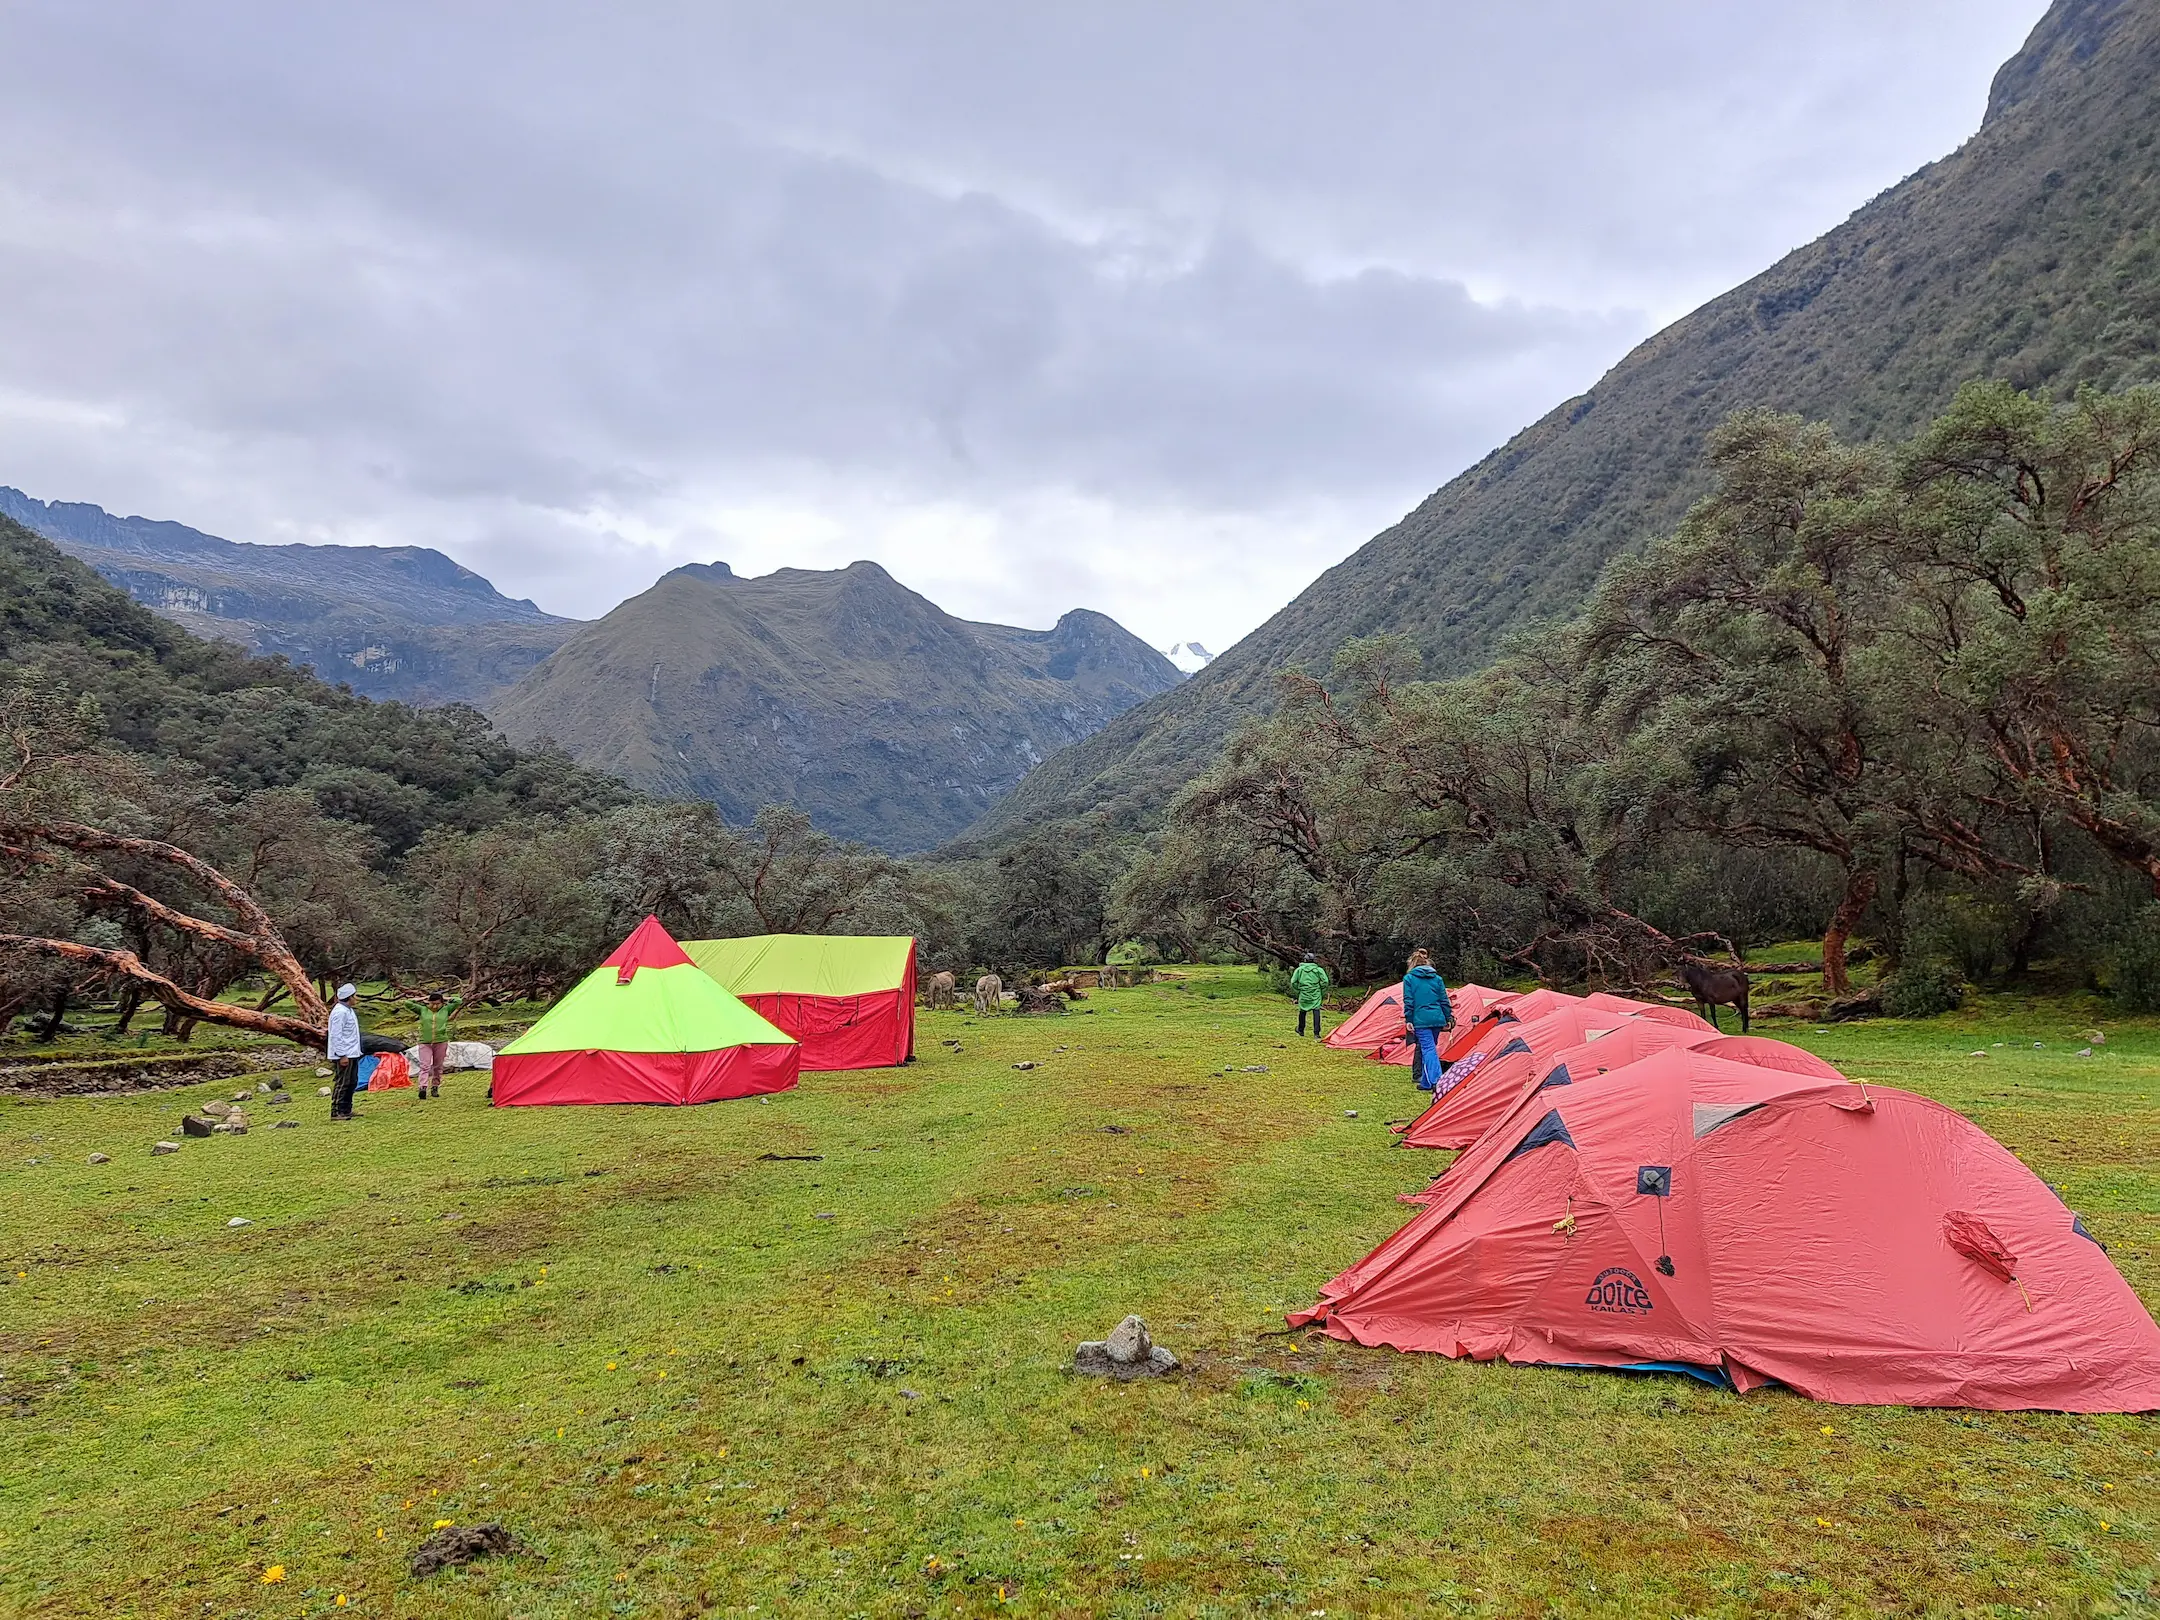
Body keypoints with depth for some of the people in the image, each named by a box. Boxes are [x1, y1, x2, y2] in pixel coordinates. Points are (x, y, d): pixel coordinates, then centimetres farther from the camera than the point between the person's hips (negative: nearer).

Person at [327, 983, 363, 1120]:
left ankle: (346, 1110, 23)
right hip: (344, 1055, -10)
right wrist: (342, 1055, -22)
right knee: (341, 1083, -6)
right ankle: (336, 1112, -2)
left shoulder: (348, 1010, 15)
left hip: (352, 1054, 10)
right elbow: (336, 1035, -21)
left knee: (352, 1082, 15)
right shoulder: (340, 1012, -17)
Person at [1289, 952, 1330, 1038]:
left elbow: (1293, 982, 1)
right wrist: (1322, 993, 8)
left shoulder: (1299, 970, 1)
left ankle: (1300, 1030, 36)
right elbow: (1325, 981, -6)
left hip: (1303, 995, 1)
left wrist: (1298, 991, 17)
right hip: (1316, 995, -1)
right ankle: (1316, 1033, -14)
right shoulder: (1318, 970, -2)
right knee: (1316, 1012, -4)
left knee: (1302, 1011, 18)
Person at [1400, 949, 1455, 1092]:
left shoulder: (1409, 978, -1)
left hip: (1420, 1020, -4)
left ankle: (1436, 1081, -20)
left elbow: (1408, 1001, -5)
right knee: (1430, 1048, 16)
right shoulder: (1437, 978, 10)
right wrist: (1448, 1019, 15)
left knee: (1428, 1049, -6)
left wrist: (1408, 1020, -3)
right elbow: (1444, 1000, 10)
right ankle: (1426, 1082, 21)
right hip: (1437, 1018, 4)